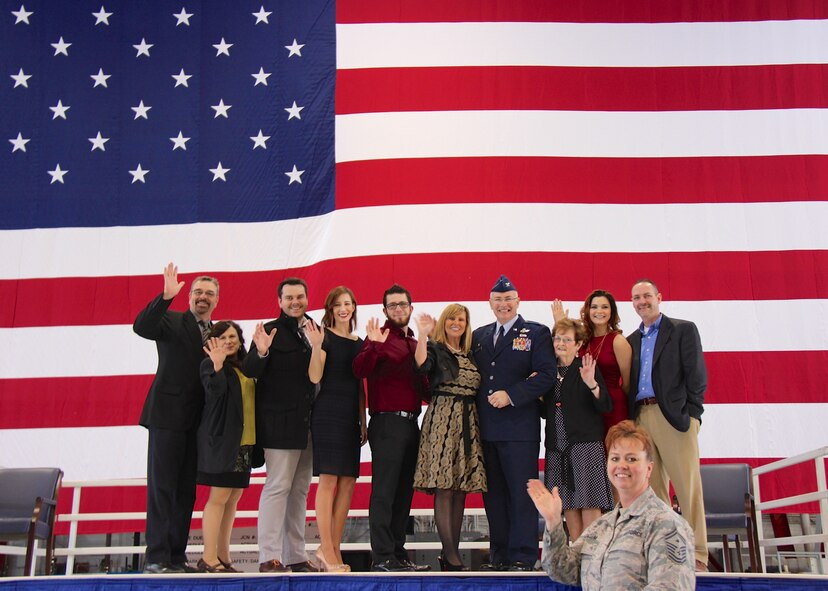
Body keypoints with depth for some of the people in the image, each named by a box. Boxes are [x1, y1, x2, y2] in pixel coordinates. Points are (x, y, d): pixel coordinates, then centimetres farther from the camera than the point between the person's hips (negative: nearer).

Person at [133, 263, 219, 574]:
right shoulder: (172, 321, 1)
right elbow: (141, 326, -20)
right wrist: (166, 296, -28)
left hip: (197, 420, 6)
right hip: (168, 414, -6)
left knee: (186, 489, 8)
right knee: (162, 486, -4)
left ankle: (177, 556, 15)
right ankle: (156, 557, 0)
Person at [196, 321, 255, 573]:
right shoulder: (210, 364, -3)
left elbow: (255, 397, 19)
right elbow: (215, 389, -21)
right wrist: (217, 365, -36)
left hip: (244, 441, 7)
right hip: (221, 438, -7)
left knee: (233, 498, 8)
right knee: (219, 496, -8)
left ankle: (223, 557, 13)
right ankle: (208, 558, -3)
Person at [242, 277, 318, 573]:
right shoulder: (271, 331, -5)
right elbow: (249, 372, -13)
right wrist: (261, 352, -29)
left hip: (308, 424, 7)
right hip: (280, 422, -6)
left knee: (300, 490, 11)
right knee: (277, 487, -7)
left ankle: (295, 556, 19)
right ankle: (270, 557, -1)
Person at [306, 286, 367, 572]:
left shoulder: (359, 343, 16)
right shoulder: (325, 337, -2)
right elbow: (314, 377, -12)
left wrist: (363, 421, 15)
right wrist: (316, 347, -24)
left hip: (350, 417, 7)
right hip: (327, 412, -7)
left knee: (348, 482, 4)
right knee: (328, 480, -9)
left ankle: (333, 549, 9)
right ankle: (327, 550, -5)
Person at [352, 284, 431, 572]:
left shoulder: (414, 343, 19)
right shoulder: (380, 337, -4)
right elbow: (360, 370, -21)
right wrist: (374, 346, -35)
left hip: (411, 423, 8)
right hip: (387, 422, -8)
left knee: (404, 492, 11)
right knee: (384, 491, -7)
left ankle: (398, 553, 18)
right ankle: (382, 557, -4)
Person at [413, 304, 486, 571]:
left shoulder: (470, 355, 20)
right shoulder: (435, 349, 2)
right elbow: (421, 364, -20)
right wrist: (422, 335, -23)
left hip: (468, 423, 6)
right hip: (442, 419, -6)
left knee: (461, 490, 5)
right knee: (444, 490, -8)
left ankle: (450, 552, 12)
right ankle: (451, 555, -5)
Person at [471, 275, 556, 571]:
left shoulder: (536, 333, 1)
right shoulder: (479, 336, 17)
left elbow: (545, 375, -8)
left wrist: (511, 395, -15)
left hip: (520, 427, -5)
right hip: (487, 429, 5)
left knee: (521, 493, -2)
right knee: (493, 495, 10)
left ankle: (523, 556, 6)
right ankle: (499, 554, 18)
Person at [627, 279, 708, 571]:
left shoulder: (683, 329, 5)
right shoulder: (632, 340, 19)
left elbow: (696, 374, -2)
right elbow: (630, 383, 16)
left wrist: (692, 415, -10)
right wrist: (631, 419, 4)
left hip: (674, 416, -5)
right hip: (641, 417, 5)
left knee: (688, 486, -5)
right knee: (653, 488, 5)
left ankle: (697, 554, -1)